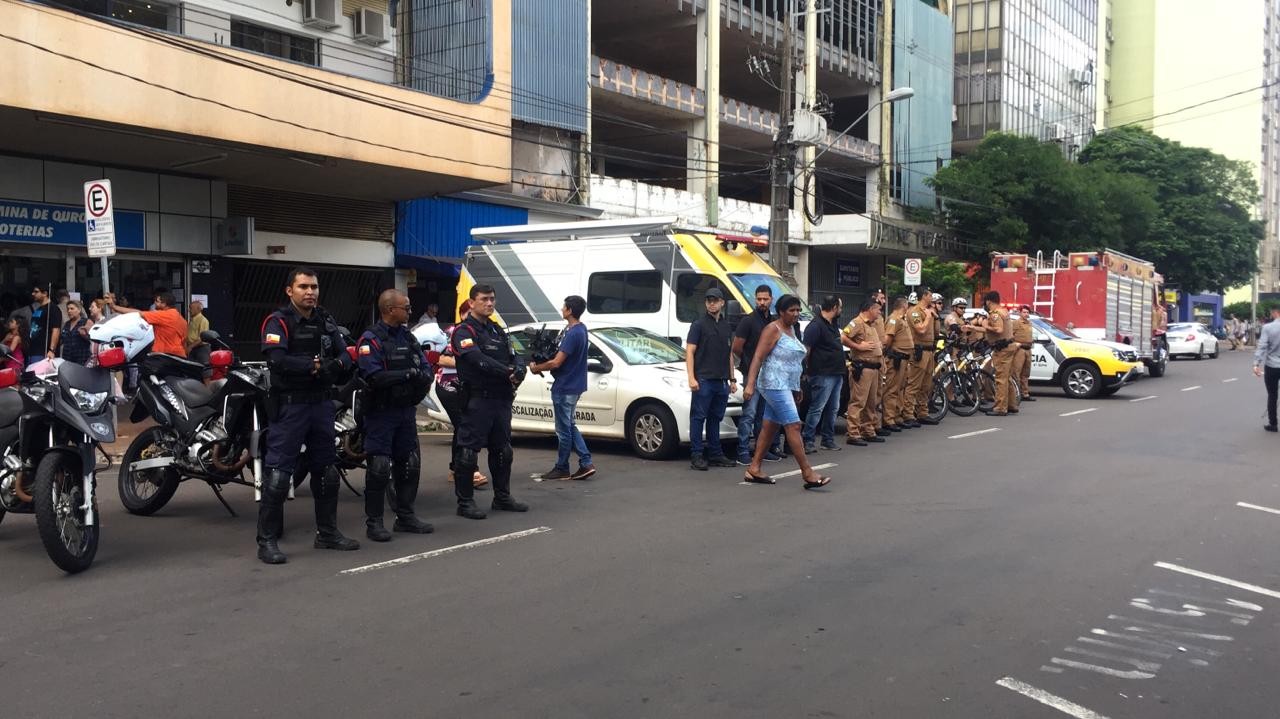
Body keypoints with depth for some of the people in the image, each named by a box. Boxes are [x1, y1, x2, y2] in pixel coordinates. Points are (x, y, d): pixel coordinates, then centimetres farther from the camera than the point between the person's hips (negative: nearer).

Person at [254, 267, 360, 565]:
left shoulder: (326, 321, 12)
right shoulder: (278, 322, -8)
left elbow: (345, 355, 6)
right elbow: (277, 360, -23)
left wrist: (336, 364, -16)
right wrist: (315, 365, -19)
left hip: (322, 403, 7)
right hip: (289, 405, -7)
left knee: (326, 470, 15)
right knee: (278, 473, -6)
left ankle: (327, 532, 27)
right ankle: (267, 541, 0)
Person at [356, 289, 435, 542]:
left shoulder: (407, 336, 13)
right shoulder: (371, 339, -12)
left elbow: (425, 367, 8)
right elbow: (374, 377, -24)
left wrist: (423, 376, -15)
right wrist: (407, 374, -22)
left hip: (406, 411, 8)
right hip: (381, 412, -8)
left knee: (410, 464, 12)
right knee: (379, 467, -6)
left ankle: (405, 516, 24)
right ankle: (373, 522, 2)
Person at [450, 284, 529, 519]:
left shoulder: (498, 331, 19)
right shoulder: (464, 331, -7)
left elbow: (512, 358, 13)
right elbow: (478, 360, -22)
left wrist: (516, 373, -11)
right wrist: (508, 373, -29)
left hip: (501, 399, 8)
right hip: (477, 400, -8)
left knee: (502, 451, 15)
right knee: (468, 451, -4)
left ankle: (502, 497, 26)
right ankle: (465, 502, 2)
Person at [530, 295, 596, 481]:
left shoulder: (572, 334, -22)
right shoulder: (580, 329, 9)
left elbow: (556, 362, -22)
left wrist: (536, 368, -6)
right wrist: (542, 366, 9)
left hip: (565, 388, -10)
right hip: (573, 386, 10)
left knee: (564, 429, 2)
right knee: (570, 426, 17)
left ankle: (561, 469, 12)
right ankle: (586, 464, 13)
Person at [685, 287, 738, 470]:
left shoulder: (726, 325, 16)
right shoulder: (699, 325, -2)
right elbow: (689, 352, -7)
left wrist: (732, 379, 18)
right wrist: (691, 378, -16)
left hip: (721, 381, 6)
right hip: (703, 379, -6)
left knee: (715, 418, 11)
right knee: (698, 417, -4)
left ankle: (715, 454, 17)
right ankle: (696, 456, -2)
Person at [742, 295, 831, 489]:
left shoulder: (791, 329, 15)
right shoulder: (773, 329, -11)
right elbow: (758, 357, -16)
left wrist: (797, 388, 22)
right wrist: (750, 384, -25)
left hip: (786, 385, 9)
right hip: (774, 384, -9)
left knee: (770, 427, 10)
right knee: (793, 426, -12)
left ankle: (753, 470, 15)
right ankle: (807, 473, -13)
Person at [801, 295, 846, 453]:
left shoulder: (833, 323, 14)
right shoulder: (816, 326, -15)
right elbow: (806, 349, -17)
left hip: (837, 373, 9)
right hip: (823, 374, -9)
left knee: (832, 408, 13)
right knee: (817, 408, -8)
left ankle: (828, 440, 20)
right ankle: (807, 440, -4)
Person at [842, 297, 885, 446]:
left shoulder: (871, 324, 21)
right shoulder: (857, 323, -10)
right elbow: (843, 338, -22)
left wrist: (880, 348, 18)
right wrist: (859, 346, -18)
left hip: (874, 367, 10)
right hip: (862, 367, -10)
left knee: (871, 402, 15)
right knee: (858, 401, -10)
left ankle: (868, 431, 24)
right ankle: (853, 434, -9)